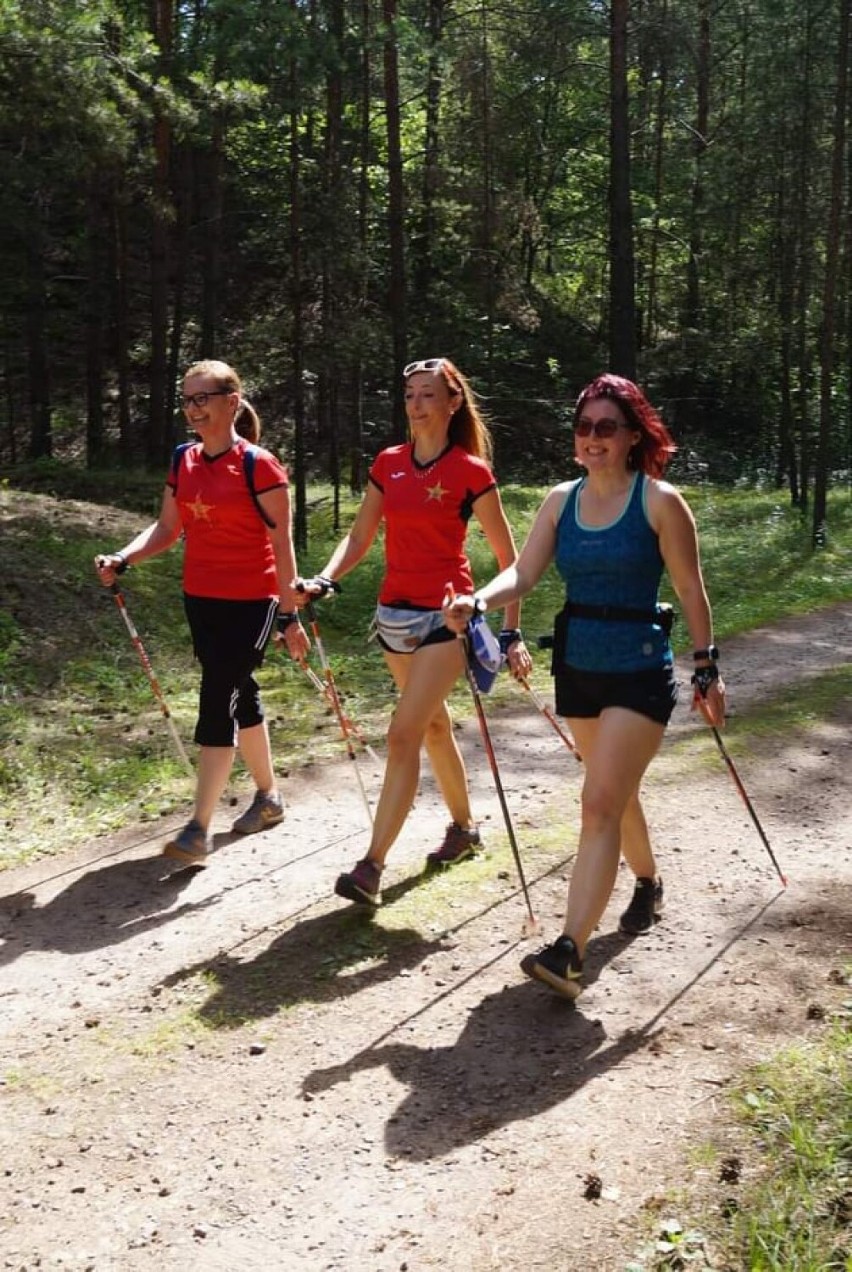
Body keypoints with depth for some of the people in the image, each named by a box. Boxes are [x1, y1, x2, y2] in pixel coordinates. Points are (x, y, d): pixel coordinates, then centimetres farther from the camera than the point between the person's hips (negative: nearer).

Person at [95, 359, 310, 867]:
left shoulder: (259, 465, -12)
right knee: (240, 696, 17)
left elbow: (281, 544, -11)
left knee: (216, 704, -10)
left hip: (250, 603, -7)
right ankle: (270, 797, 35)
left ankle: (199, 829, -4)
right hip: (201, 599, 7)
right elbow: (167, 528, 9)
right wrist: (123, 559, -8)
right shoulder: (183, 461, 7)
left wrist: (289, 615, -12)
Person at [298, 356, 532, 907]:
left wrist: (512, 633, -8)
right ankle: (464, 828, 38)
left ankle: (371, 868, -12)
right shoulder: (388, 464, 7)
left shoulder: (470, 470, -8)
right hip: (396, 611, 6)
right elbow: (360, 537, 10)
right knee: (434, 725, 19)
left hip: (447, 614, -6)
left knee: (404, 734, -14)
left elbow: (508, 557, -5)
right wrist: (324, 580, -9)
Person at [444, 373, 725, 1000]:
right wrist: (477, 601, -24)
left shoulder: (659, 501, -9)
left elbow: (690, 589, -5)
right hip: (577, 670, 6)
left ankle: (569, 952, -15)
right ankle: (648, 882, 47)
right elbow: (523, 573, -5)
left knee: (599, 805, -14)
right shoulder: (561, 501, 4)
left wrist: (707, 667, -3)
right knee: (616, 794, 21)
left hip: (640, 672, -6)